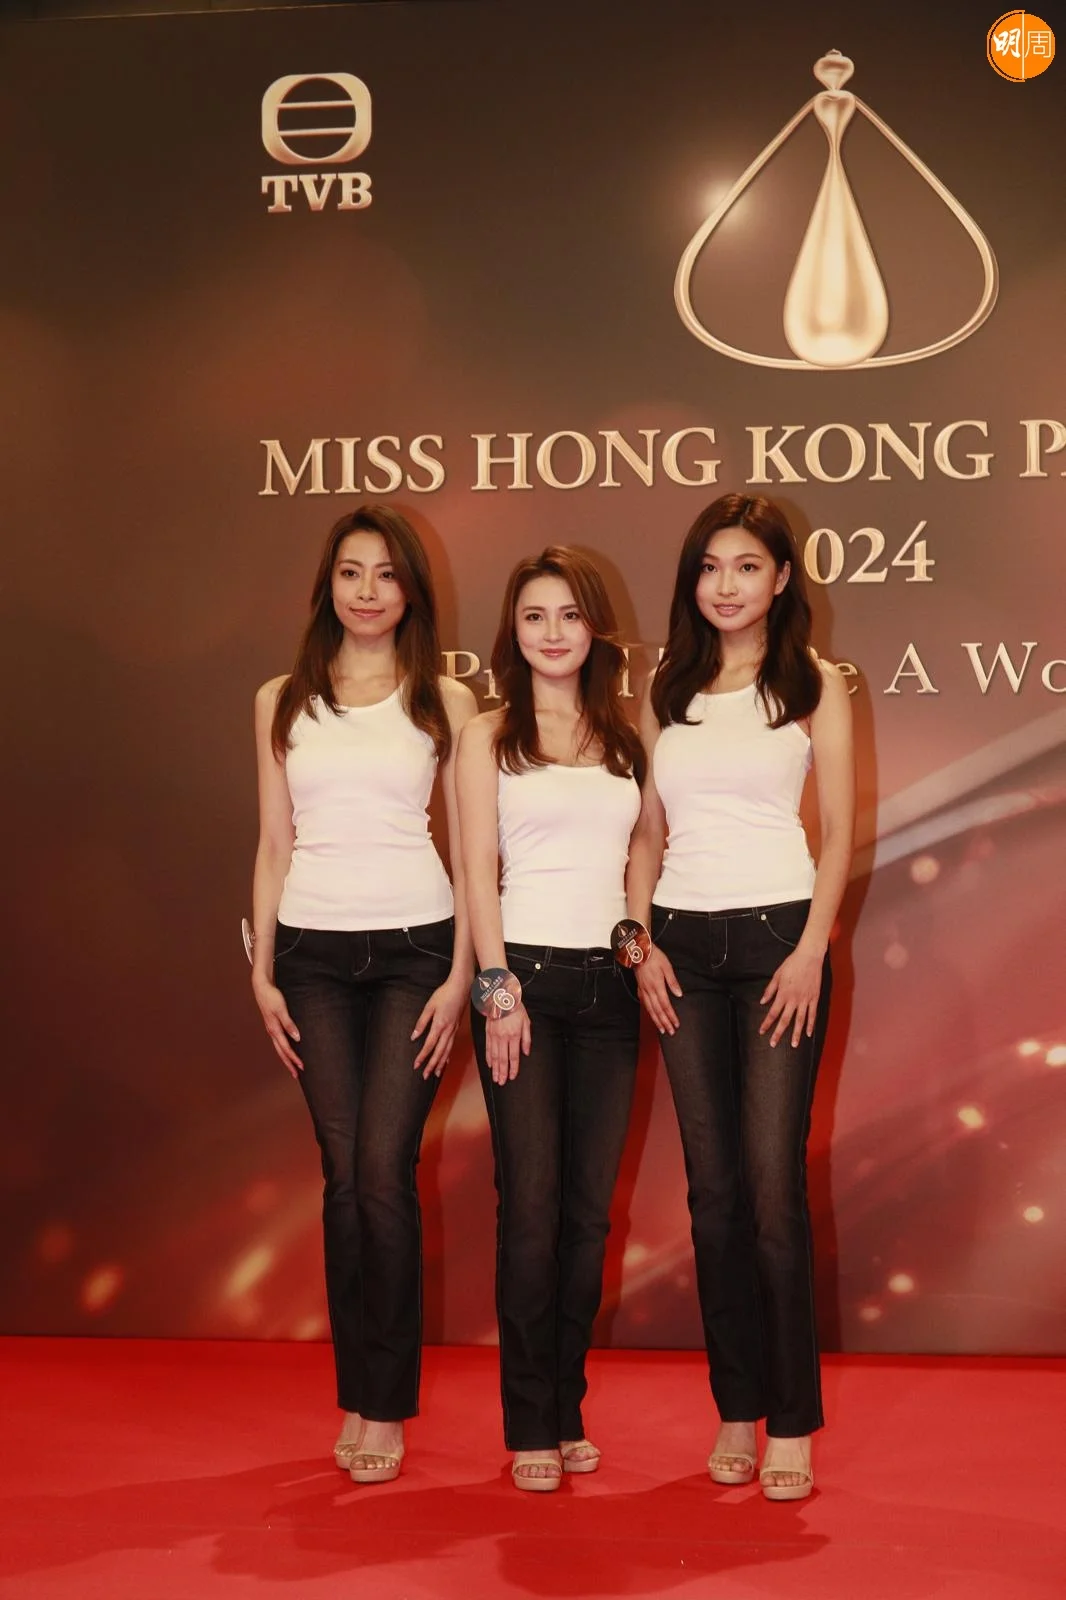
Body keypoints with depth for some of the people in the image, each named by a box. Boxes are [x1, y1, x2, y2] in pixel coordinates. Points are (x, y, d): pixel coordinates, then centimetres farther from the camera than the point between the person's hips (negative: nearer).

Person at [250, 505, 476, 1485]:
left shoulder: (445, 703, 5)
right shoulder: (282, 703, 11)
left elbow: (468, 845, 3)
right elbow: (275, 845, 11)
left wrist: (461, 974, -4)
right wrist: (262, 972, 5)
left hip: (414, 948, -2)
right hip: (314, 952, 2)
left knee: (384, 1172, -9)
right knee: (344, 1176, 2)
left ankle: (383, 1406, 3)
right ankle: (361, 1398, 13)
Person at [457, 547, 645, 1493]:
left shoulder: (624, 739, 14)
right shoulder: (490, 737, 5)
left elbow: (637, 860, 16)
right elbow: (479, 869, -1)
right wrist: (497, 985, -9)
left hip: (608, 985, 3)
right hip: (526, 973, -3)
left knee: (590, 1207, 5)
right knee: (531, 1203, -5)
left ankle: (569, 1411, 16)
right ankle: (532, 1427, 4)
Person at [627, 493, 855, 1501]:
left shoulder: (815, 685, 4)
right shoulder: (665, 691, 13)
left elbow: (839, 830, 0)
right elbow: (647, 831, 14)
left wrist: (813, 950, -10)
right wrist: (642, 942, 2)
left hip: (777, 934, -3)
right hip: (683, 944, 3)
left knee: (773, 1183, -7)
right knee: (713, 1187, 5)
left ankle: (792, 1424, 2)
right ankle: (736, 1410, 14)